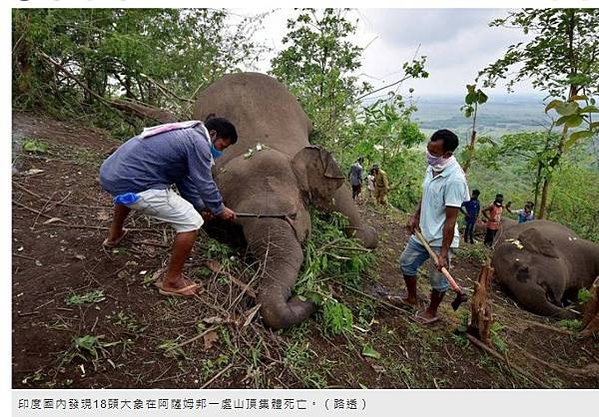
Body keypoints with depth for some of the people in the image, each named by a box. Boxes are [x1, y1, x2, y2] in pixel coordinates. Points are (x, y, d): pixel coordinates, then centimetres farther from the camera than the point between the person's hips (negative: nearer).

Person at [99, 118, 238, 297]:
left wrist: (200, 206, 31)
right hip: (133, 186, -10)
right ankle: (171, 281, 9)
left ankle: (114, 235, 62)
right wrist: (219, 210, 11)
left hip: (110, 172, 10)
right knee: (191, 222, -6)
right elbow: (205, 184, -6)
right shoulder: (199, 142, -9)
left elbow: (185, 178, 27)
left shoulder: (186, 134, 21)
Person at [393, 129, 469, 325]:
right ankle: (412, 298, 43)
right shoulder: (432, 168, -1)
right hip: (422, 233, 8)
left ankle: (431, 312, 33)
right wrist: (416, 216, 6)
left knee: (438, 279, 10)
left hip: (440, 239, -8)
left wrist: (444, 253, -23)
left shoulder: (454, 179, -27)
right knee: (406, 263, 21)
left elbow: (450, 220, -25)